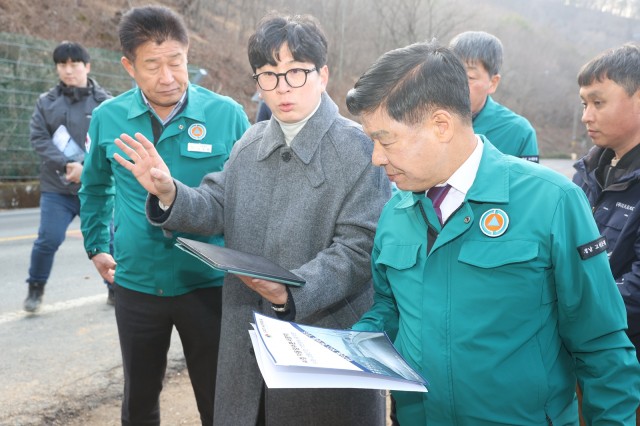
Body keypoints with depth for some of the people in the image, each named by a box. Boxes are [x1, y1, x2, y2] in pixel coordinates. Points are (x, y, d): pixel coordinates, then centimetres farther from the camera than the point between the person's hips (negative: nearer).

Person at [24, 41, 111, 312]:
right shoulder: (46, 102, 6)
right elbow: (38, 138, -2)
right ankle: (36, 288, 19)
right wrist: (66, 165, -15)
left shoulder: (104, 102, 0)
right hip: (56, 187, 1)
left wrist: (87, 168, -19)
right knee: (48, 239, -4)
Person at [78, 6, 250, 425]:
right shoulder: (108, 118, -3)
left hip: (208, 285, -2)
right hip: (136, 285, 2)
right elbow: (95, 186, 16)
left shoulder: (228, 115, -10)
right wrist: (96, 247, 16)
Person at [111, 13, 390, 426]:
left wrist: (291, 292, -30)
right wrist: (169, 193, -13)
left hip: (326, 347, -5)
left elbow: (357, 249, -18)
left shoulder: (359, 149, -12)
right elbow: (217, 209, 7)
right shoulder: (250, 143, 9)